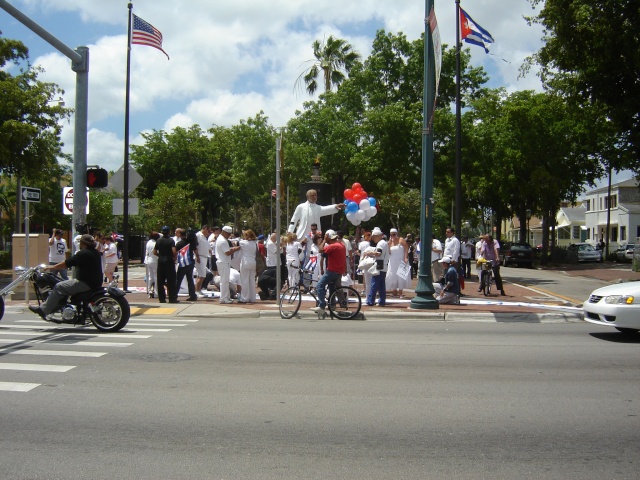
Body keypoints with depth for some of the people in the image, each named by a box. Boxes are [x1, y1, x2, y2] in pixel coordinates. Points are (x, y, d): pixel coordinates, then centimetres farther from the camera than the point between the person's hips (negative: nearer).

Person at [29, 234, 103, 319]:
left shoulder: (83, 253, -15)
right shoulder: (96, 253, 12)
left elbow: (67, 263, -13)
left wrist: (51, 267, -2)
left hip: (86, 283, -10)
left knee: (59, 287, -7)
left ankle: (43, 310, -2)